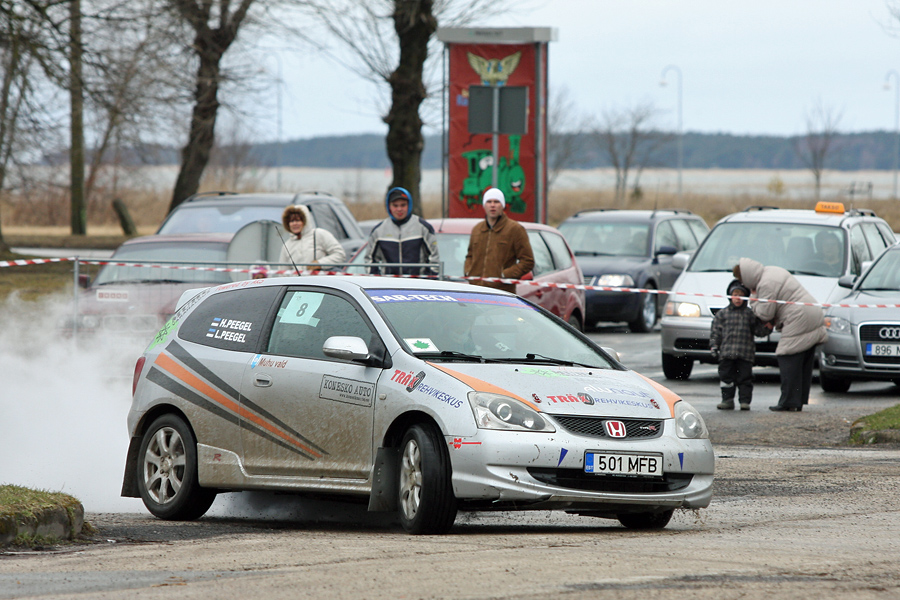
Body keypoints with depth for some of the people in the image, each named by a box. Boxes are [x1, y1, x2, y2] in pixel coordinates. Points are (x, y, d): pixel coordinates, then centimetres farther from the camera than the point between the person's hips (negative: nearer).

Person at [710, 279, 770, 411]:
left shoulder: (750, 314, 8)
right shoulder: (723, 314, 9)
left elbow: (758, 331, 8)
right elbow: (716, 331, 8)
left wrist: (765, 327, -12)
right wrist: (714, 347, 0)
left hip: (745, 354, -1)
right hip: (726, 353, 1)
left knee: (745, 377, 0)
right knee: (726, 376, 3)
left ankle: (745, 400, 4)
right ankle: (727, 400, 10)